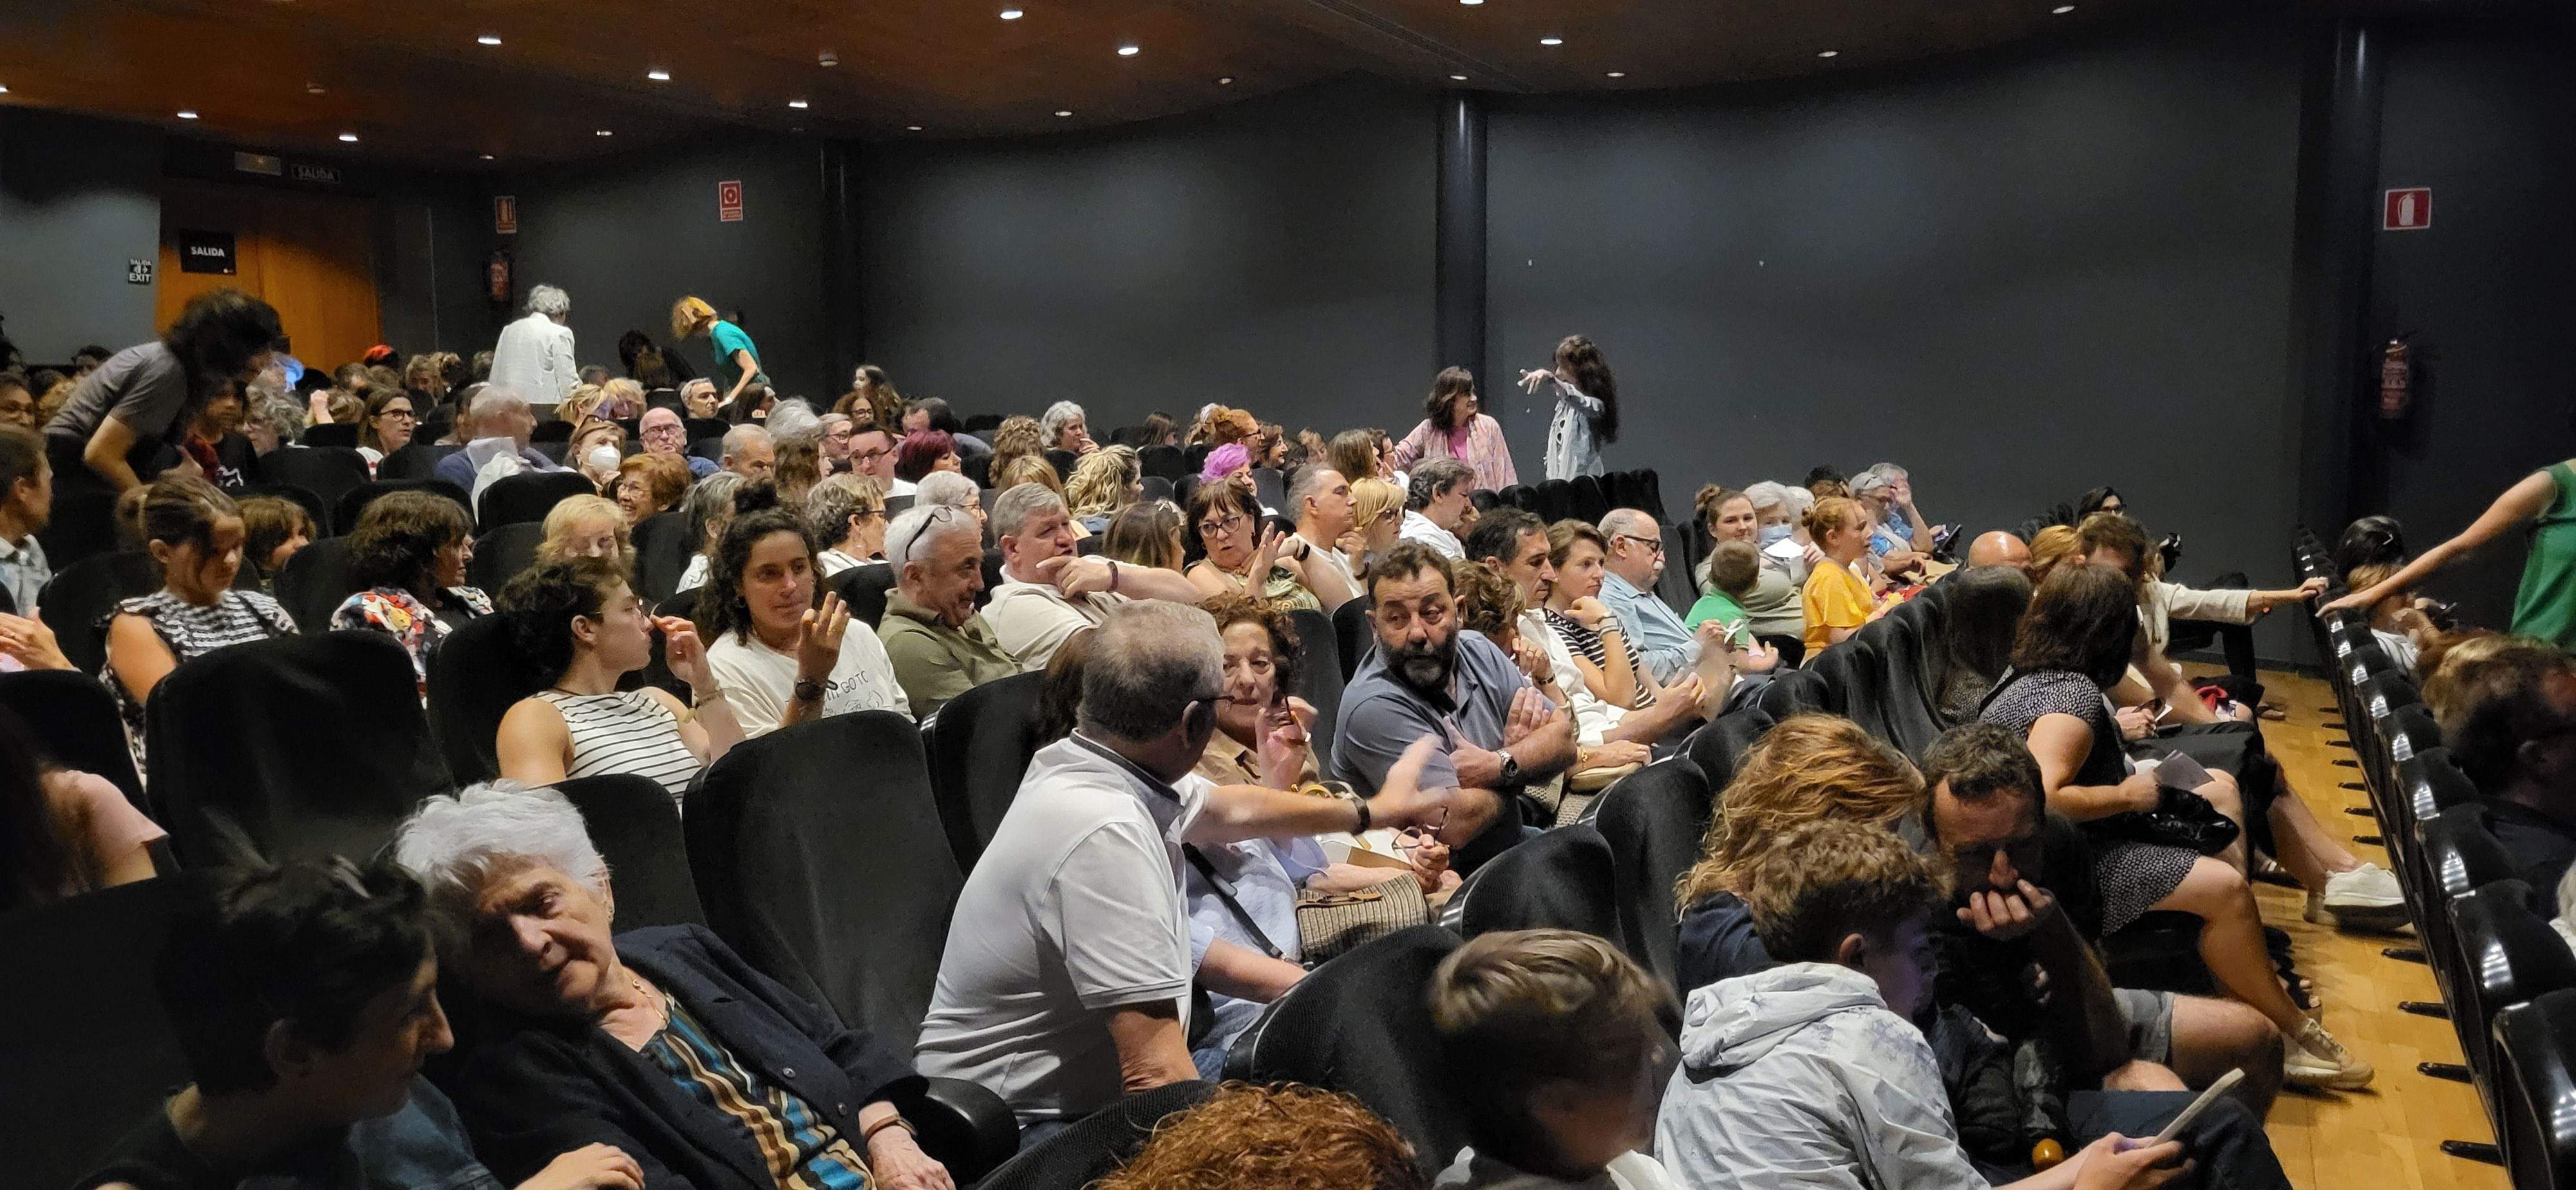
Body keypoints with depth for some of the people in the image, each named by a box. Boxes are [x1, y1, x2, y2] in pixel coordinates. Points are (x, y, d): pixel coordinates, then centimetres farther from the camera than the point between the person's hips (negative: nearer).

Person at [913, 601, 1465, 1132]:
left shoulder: (1093, 766, 1)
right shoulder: (1104, 837, -29)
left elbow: (1228, 807, 22)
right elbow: (1155, 1071, -31)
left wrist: (1373, 811, 33)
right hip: (1025, 1128, -9)